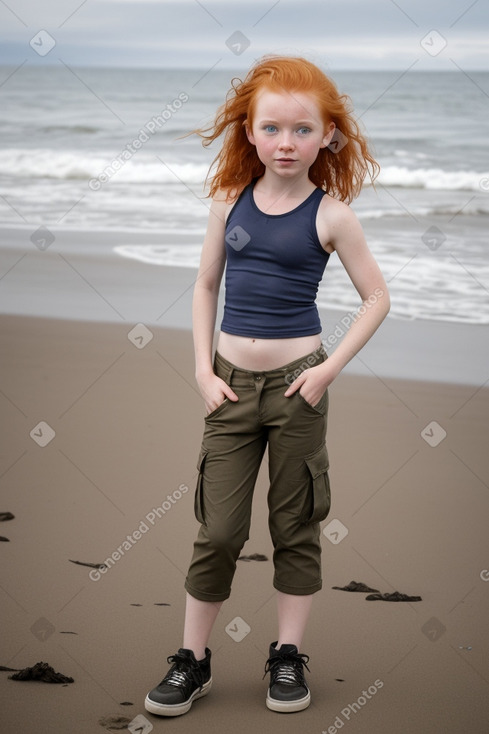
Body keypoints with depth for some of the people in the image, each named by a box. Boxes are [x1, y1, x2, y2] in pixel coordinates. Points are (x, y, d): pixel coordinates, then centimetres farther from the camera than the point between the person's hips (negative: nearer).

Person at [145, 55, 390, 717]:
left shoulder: (329, 214, -6)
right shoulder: (231, 201, 3)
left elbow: (376, 297, -2)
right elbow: (206, 286, 10)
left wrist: (329, 370, -9)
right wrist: (203, 371, 2)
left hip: (296, 383, -2)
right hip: (232, 382, 2)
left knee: (295, 524, 9)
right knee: (218, 528, 5)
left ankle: (288, 655, 23)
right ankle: (192, 661, 17)